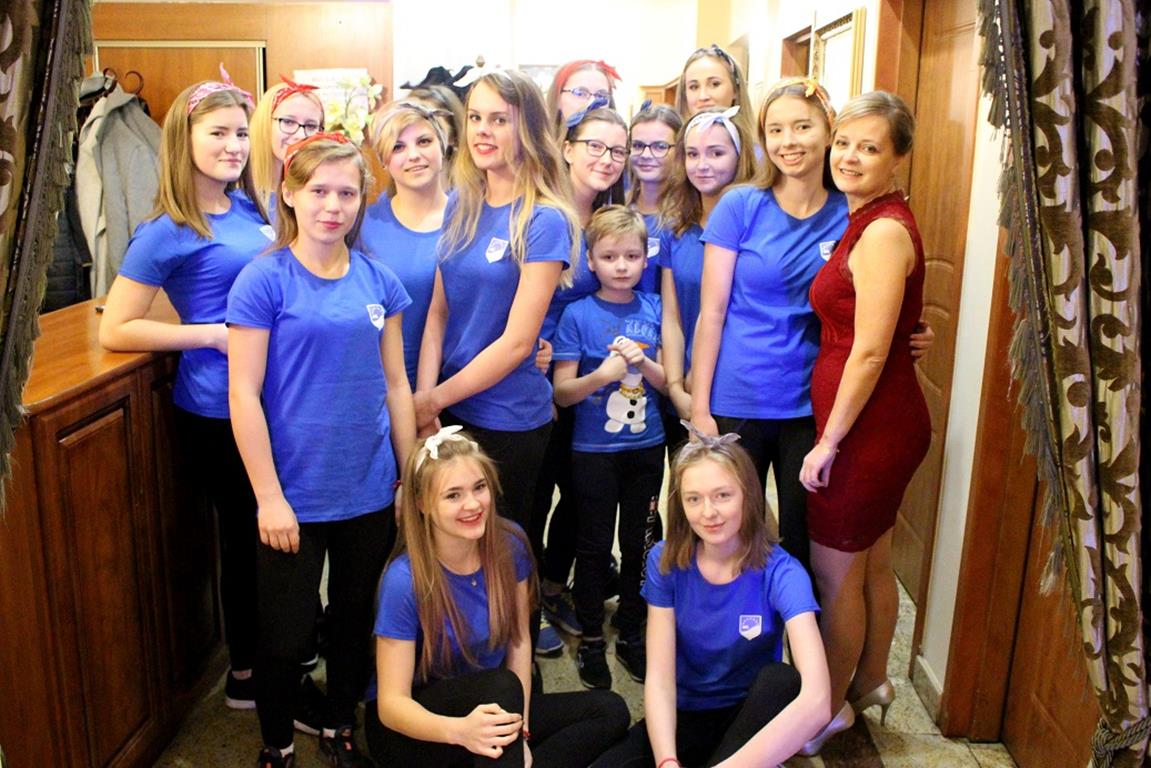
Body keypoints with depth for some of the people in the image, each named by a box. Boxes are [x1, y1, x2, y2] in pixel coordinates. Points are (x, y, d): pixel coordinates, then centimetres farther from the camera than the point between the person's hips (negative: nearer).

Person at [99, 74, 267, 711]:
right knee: (245, 533, 9)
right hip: (217, 411, -6)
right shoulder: (167, 232, -12)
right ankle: (246, 672, 30)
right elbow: (115, 330, -11)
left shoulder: (250, 208, 6)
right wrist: (214, 334, -17)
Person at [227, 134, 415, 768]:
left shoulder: (378, 280, 2)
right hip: (294, 496, -4)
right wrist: (269, 497, -13)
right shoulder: (264, 280, -10)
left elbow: (395, 385, 7)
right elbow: (243, 394, -12)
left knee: (354, 618, 19)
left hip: (371, 493, 4)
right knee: (286, 633, 10)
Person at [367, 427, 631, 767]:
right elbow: (392, 702, -23)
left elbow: (519, 639, -1)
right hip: (413, 727, -5)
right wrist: (459, 730, -42)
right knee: (500, 685, -35)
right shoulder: (405, 580, -24)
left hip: (490, 706, 6)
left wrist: (520, 732, -12)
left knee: (610, 711, -13)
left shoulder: (509, 544, -11)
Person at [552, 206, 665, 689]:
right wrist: (601, 375, -25)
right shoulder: (578, 315, -7)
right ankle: (591, 640, 24)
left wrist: (643, 363, -15)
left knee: (638, 543, 12)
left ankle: (632, 635, 30)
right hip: (593, 451, -3)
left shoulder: (653, 310, 2)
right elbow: (562, 392, -7)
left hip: (646, 447, 3)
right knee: (594, 546, 7)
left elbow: (670, 382, 5)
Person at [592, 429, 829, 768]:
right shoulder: (665, 561, -11)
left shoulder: (781, 573, -20)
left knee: (781, 679, -33)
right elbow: (659, 677, -16)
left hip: (752, 717, -1)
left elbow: (816, 700, -35)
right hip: (685, 714, 1)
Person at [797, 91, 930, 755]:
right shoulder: (866, 221, 11)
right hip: (883, 420, 9)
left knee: (835, 571, 6)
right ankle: (870, 682, 40)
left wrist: (828, 442, -17)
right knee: (872, 563, 22)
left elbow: (870, 351, -23)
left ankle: (831, 707, 25)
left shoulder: (884, 231, -19)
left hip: (868, 425, -9)